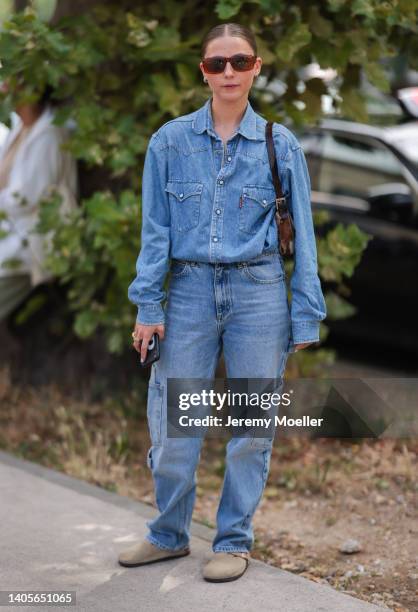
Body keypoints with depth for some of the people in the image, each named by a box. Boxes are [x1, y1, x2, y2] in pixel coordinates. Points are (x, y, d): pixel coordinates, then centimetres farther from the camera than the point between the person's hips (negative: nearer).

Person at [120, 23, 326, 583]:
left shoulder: (280, 144, 3)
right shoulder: (170, 141, 4)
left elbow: (301, 235, 5)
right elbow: (155, 231, 4)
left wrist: (305, 317, 1)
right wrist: (148, 306, -3)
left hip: (258, 291, 0)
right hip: (190, 290, 1)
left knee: (253, 424, 4)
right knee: (172, 421, 1)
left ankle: (234, 540, 19)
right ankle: (169, 534, 22)